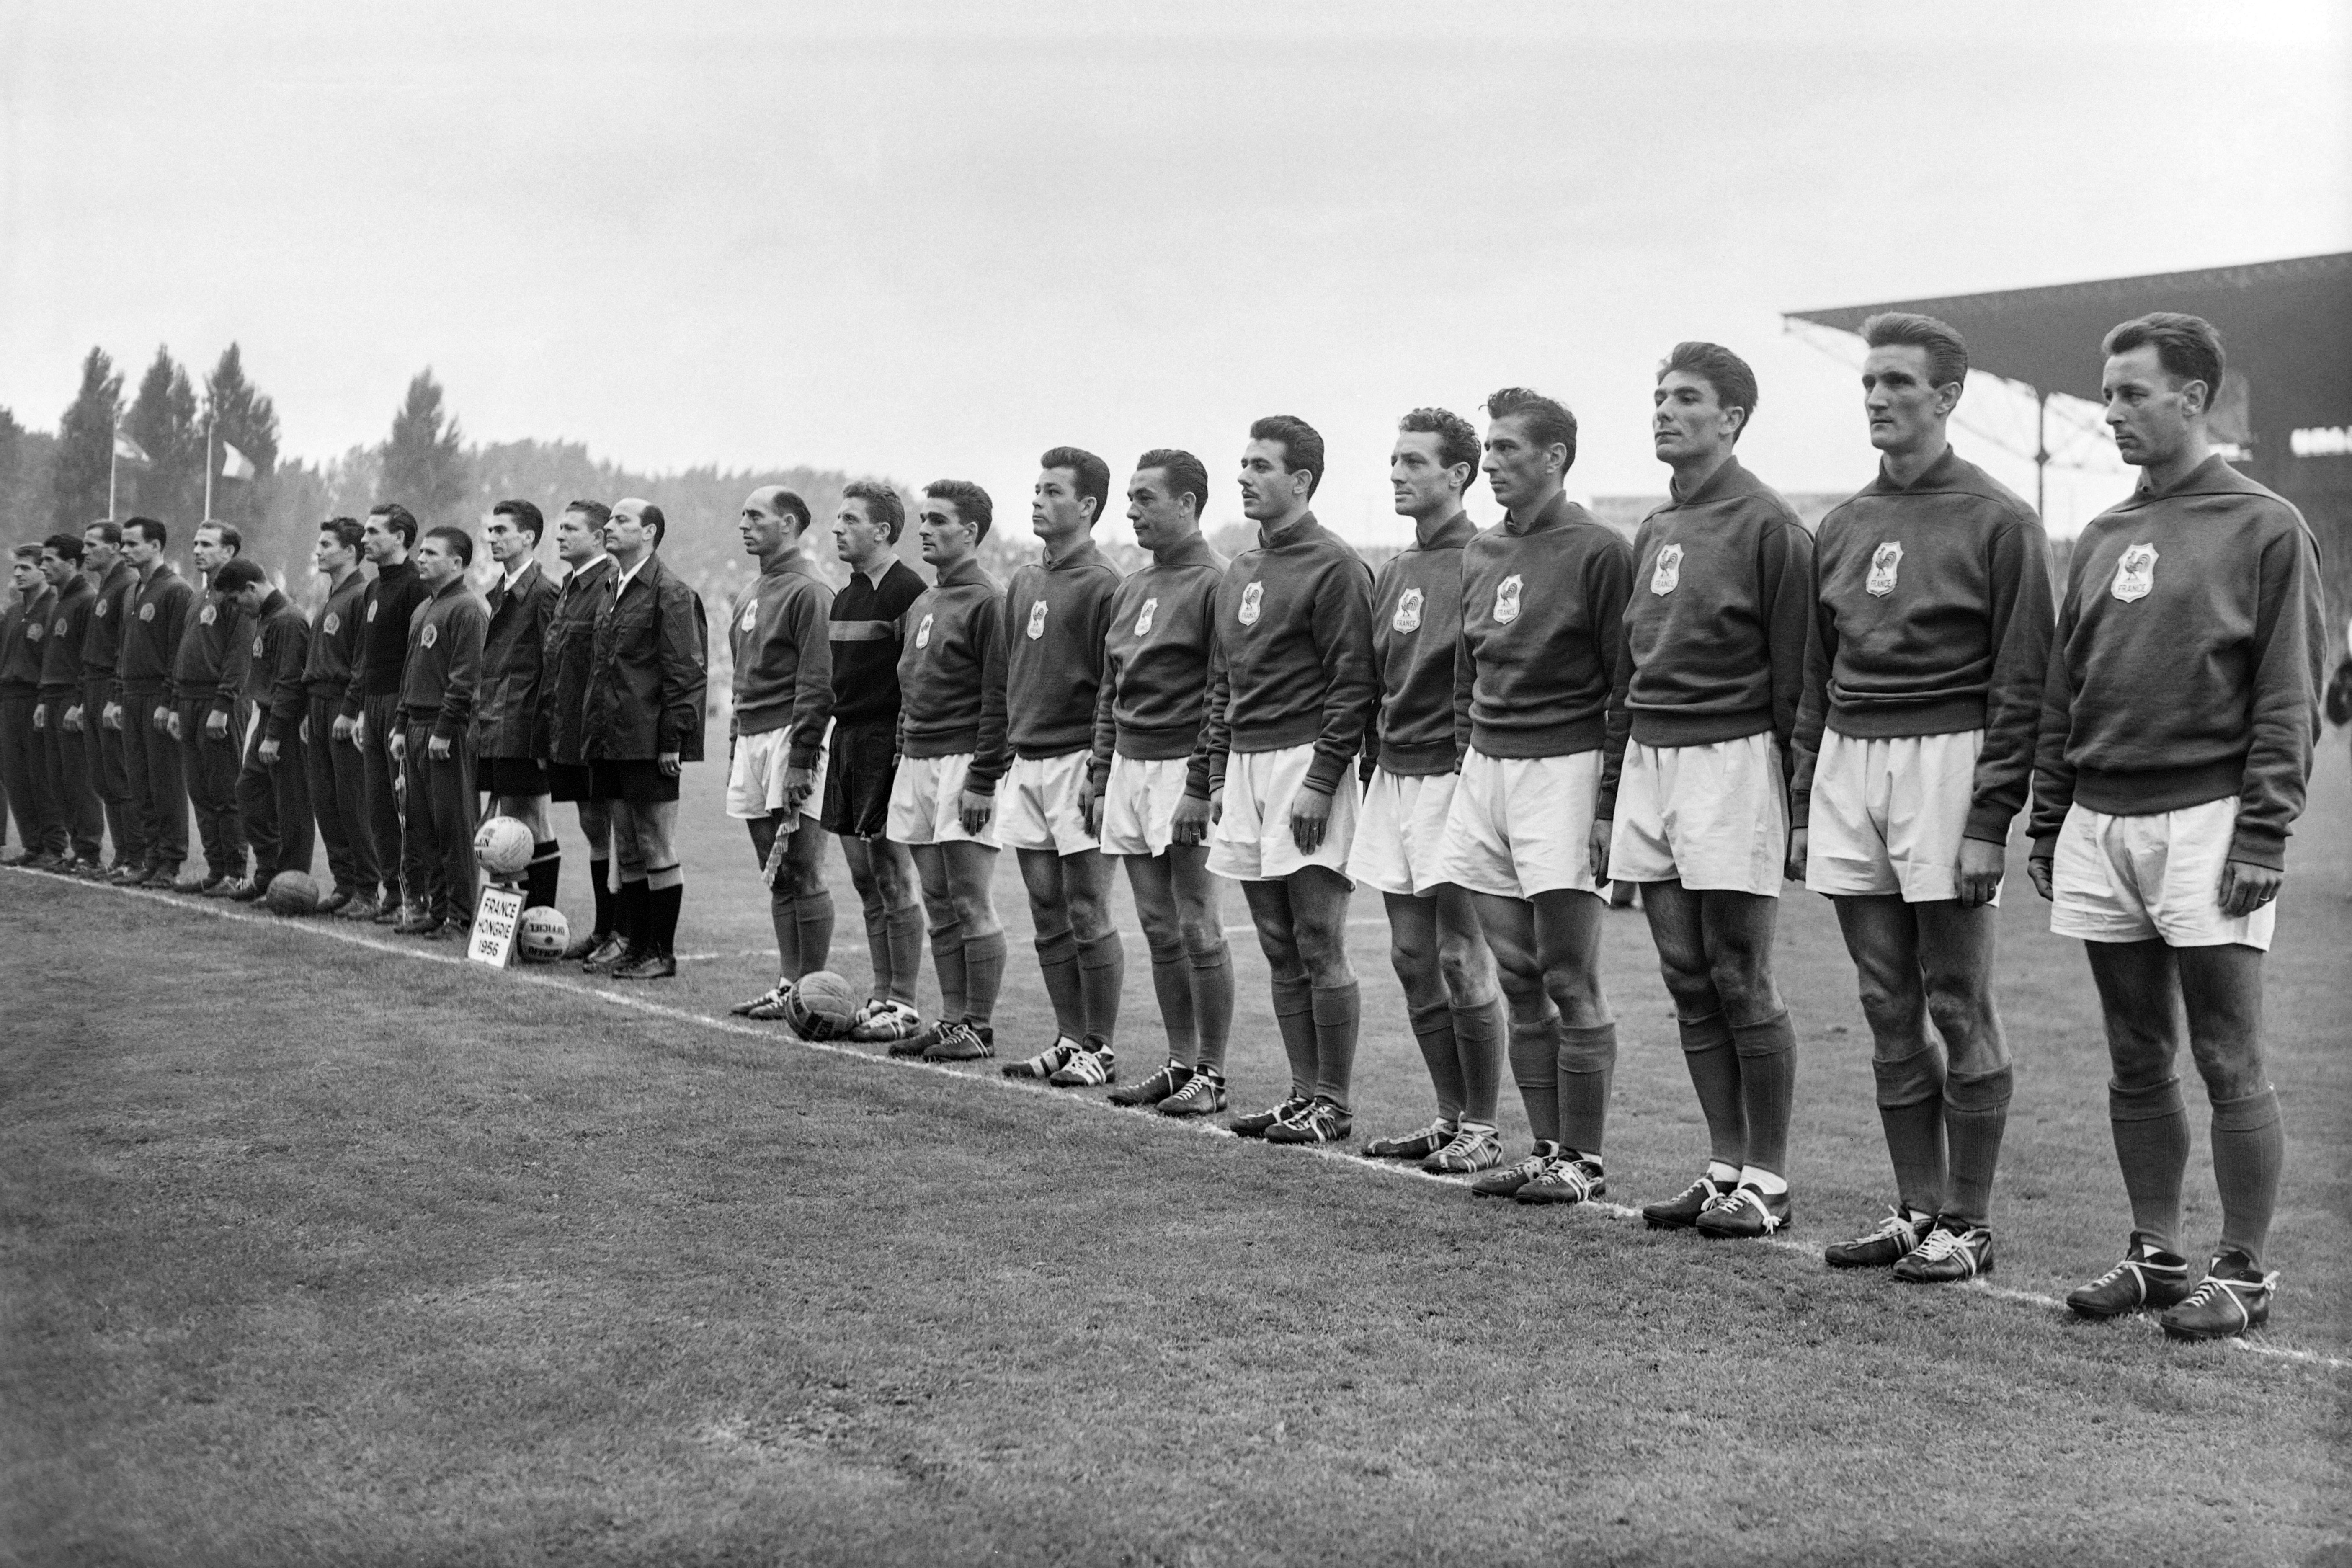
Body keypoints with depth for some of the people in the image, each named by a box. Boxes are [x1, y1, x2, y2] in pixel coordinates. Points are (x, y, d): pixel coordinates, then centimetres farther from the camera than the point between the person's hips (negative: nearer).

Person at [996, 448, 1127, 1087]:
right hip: (1025, 764, 8)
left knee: (1088, 917, -3)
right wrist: (1005, 751, 15)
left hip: (1078, 762, -8)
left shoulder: (1102, 586, -9)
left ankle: (1101, 1050, 5)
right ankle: (1070, 1040, 18)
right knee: (1048, 919, 10)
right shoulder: (1024, 583, 15)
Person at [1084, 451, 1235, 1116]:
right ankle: (1181, 1064, 19)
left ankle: (1212, 1074, 5)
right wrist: (1099, 774, 16)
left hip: (1185, 770, -8)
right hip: (1129, 769, 8)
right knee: (1159, 931, 11)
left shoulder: (1214, 583, -10)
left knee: (1196, 929, -3)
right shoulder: (1130, 589, 16)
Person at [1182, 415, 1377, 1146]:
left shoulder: (1334, 566, -8)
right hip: (1244, 767, 8)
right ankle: (1303, 1092, 17)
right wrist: (1211, 777, 15)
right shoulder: (1238, 572, 18)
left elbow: (1353, 685, -13)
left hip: (1305, 760, -8)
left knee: (1318, 944, -5)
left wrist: (1321, 782, -18)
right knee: (1280, 948, 10)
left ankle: (1333, 1104, 2)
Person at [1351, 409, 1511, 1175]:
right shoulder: (1393, 571, 16)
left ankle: (1481, 1129, 5)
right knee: (1413, 958, 10)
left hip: (1452, 776, -8)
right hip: (1392, 777, 8)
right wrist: (1371, 767, 16)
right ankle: (1450, 1117, 20)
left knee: (1461, 959, -4)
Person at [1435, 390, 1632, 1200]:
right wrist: (1467, 765, 14)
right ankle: (1547, 1148, 17)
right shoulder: (1479, 555, 14)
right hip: (1484, 770, 7)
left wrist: (1607, 805, -13)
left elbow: (1627, 689, -9)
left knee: (1570, 982, -3)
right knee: (1519, 982, 9)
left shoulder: (1597, 552, -7)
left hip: (1562, 770, -7)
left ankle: (1586, 1157, 6)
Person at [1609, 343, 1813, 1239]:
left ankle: (1767, 1181, 8)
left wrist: (1800, 798, -12)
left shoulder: (1766, 526, -7)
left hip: (1731, 762, -7)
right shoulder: (1654, 532, 16)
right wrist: (1619, 766, 15)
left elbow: (1793, 672, -10)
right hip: (1648, 762, 8)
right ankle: (1725, 1167, 19)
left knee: (1740, 984, -2)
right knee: (1689, 985, 10)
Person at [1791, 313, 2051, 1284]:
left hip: (1945, 763, -6)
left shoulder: (1997, 522, -5)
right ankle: (1917, 1211, 19)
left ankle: (1967, 1225, 9)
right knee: (1890, 1013, 10)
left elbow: (2021, 685, -8)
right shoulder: (1842, 528, 14)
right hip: (1846, 766, 6)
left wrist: (1990, 820, -14)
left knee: (1960, 1011, 0)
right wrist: (1804, 803, 13)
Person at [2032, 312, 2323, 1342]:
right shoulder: (2103, 538, 15)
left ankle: (2244, 1273, 8)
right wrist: (2048, 823, 12)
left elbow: (2289, 700, -7)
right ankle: (2154, 1255, 21)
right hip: (2099, 826, 6)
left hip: (2205, 822, -6)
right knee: (2137, 1064, 11)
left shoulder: (2267, 531, -3)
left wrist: (2264, 835, -14)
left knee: (2228, 1065, -1)